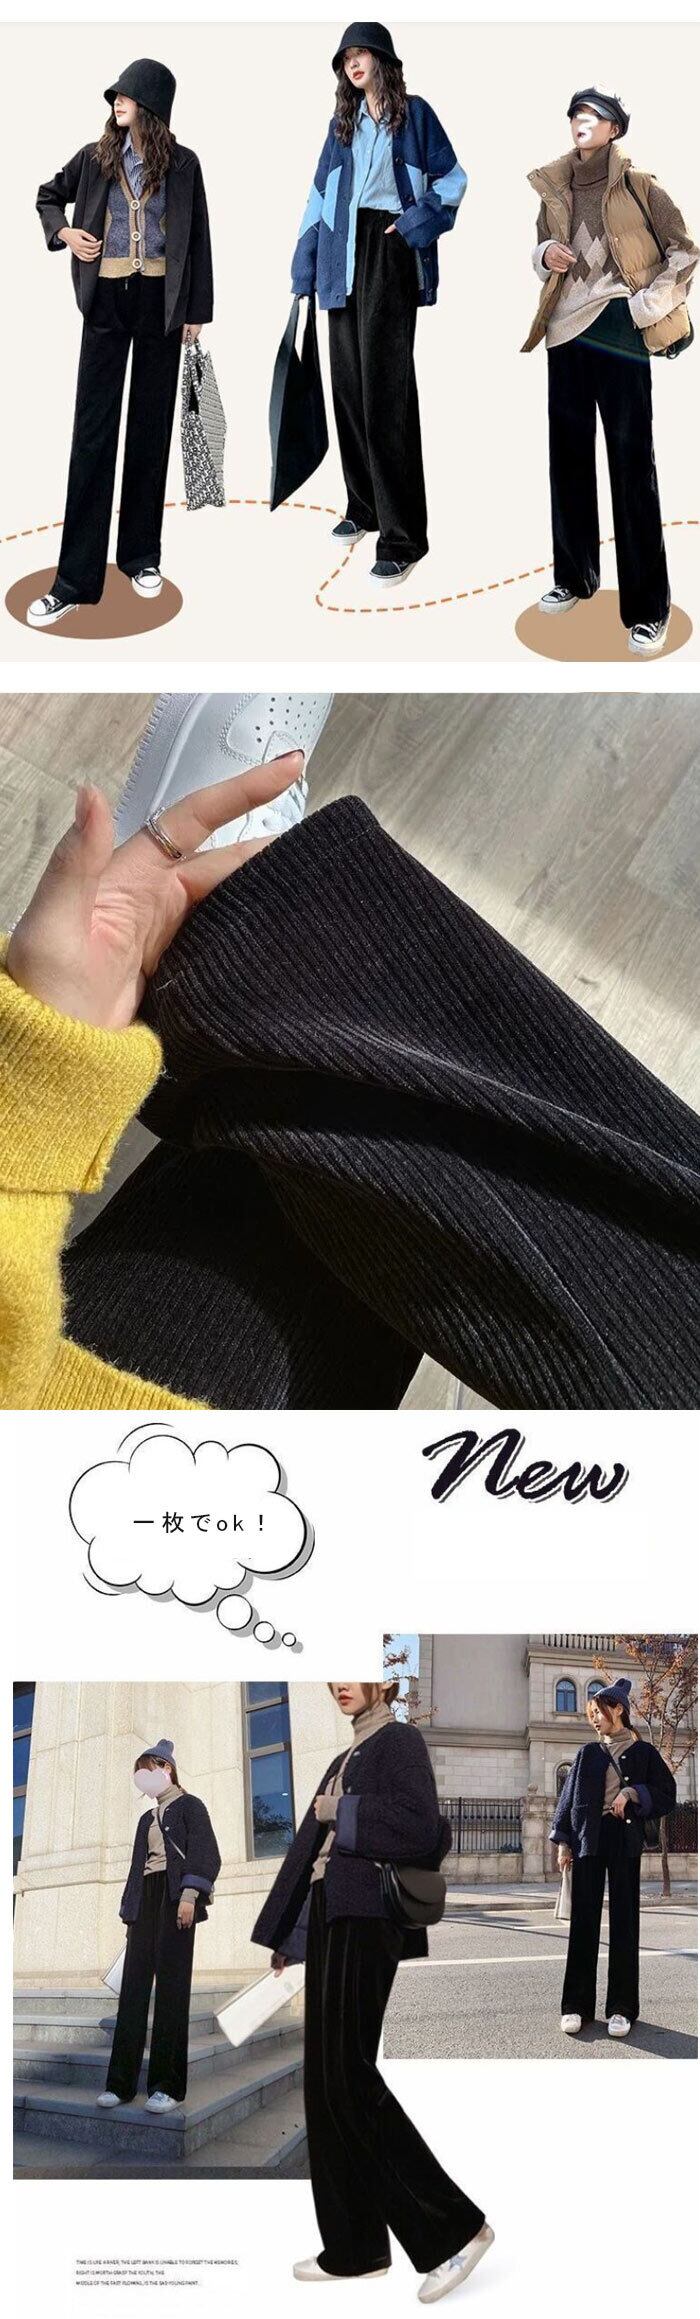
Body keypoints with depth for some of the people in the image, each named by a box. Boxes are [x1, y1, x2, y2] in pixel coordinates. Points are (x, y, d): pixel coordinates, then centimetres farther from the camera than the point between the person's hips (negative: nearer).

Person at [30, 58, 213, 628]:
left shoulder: (183, 164, 1)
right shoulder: (95, 157, 4)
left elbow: (197, 239, 4)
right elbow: (48, 196, 20)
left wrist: (197, 309, 0)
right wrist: (64, 232, 1)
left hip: (161, 301, 0)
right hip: (107, 300, 0)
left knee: (151, 426, 5)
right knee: (93, 429, -5)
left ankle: (143, 556, 16)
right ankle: (76, 579, -6)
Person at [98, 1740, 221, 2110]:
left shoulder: (189, 1806, 6)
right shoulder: (147, 1819, 26)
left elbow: (205, 1853, -7)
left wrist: (190, 1895, -19)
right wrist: (130, 1913, 14)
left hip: (175, 1896, -7)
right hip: (145, 1899, 7)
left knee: (171, 1986, -11)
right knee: (133, 1985, -3)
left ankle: (167, 2085, -11)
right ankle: (121, 2082, -4)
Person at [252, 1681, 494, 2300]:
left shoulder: (400, 1740, -6)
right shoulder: (347, 1758, 20)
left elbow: (420, 1826, -20)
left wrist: (339, 1813, -11)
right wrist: (288, 1934, 23)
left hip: (364, 1918, -9)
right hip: (330, 1915, 9)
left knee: (346, 2074, -13)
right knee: (326, 2081, 8)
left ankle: (456, 2227, -9)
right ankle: (354, 2248, 14)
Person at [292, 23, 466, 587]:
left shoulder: (414, 113, 3)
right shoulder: (342, 122, 17)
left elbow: (452, 178, 5)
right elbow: (320, 195, 15)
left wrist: (419, 220, -12)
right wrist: (304, 269, 9)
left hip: (389, 251, -6)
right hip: (345, 253, 6)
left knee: (385, 385, -12)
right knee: (349, 381, 6)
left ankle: (401, 536, -13)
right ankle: (364, 507, 19)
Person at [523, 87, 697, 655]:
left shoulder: (638, 186, -3)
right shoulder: (555, 189, 10)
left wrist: (649, 304, -9)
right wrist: (544, 256, -1)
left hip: (618, 331, -5)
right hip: (567, 330, 5)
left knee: (631, 461, -6)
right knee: (568, 453, 11)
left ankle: (649, 607, -5)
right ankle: (574, 577, 26)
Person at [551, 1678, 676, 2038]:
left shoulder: (643, 1752, 6)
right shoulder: (588, 1753, 11)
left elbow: (666, 1795, 2)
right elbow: (569, 1797, 10)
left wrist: (632, 1793, -13)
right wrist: (563, 1842, 2)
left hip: (625, 1842, -2)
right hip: (588, 1841, 2)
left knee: (624, 1921, -1)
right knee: (583, 1921, 0)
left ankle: (621, 2008, 5)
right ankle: (576, 2005, 5)